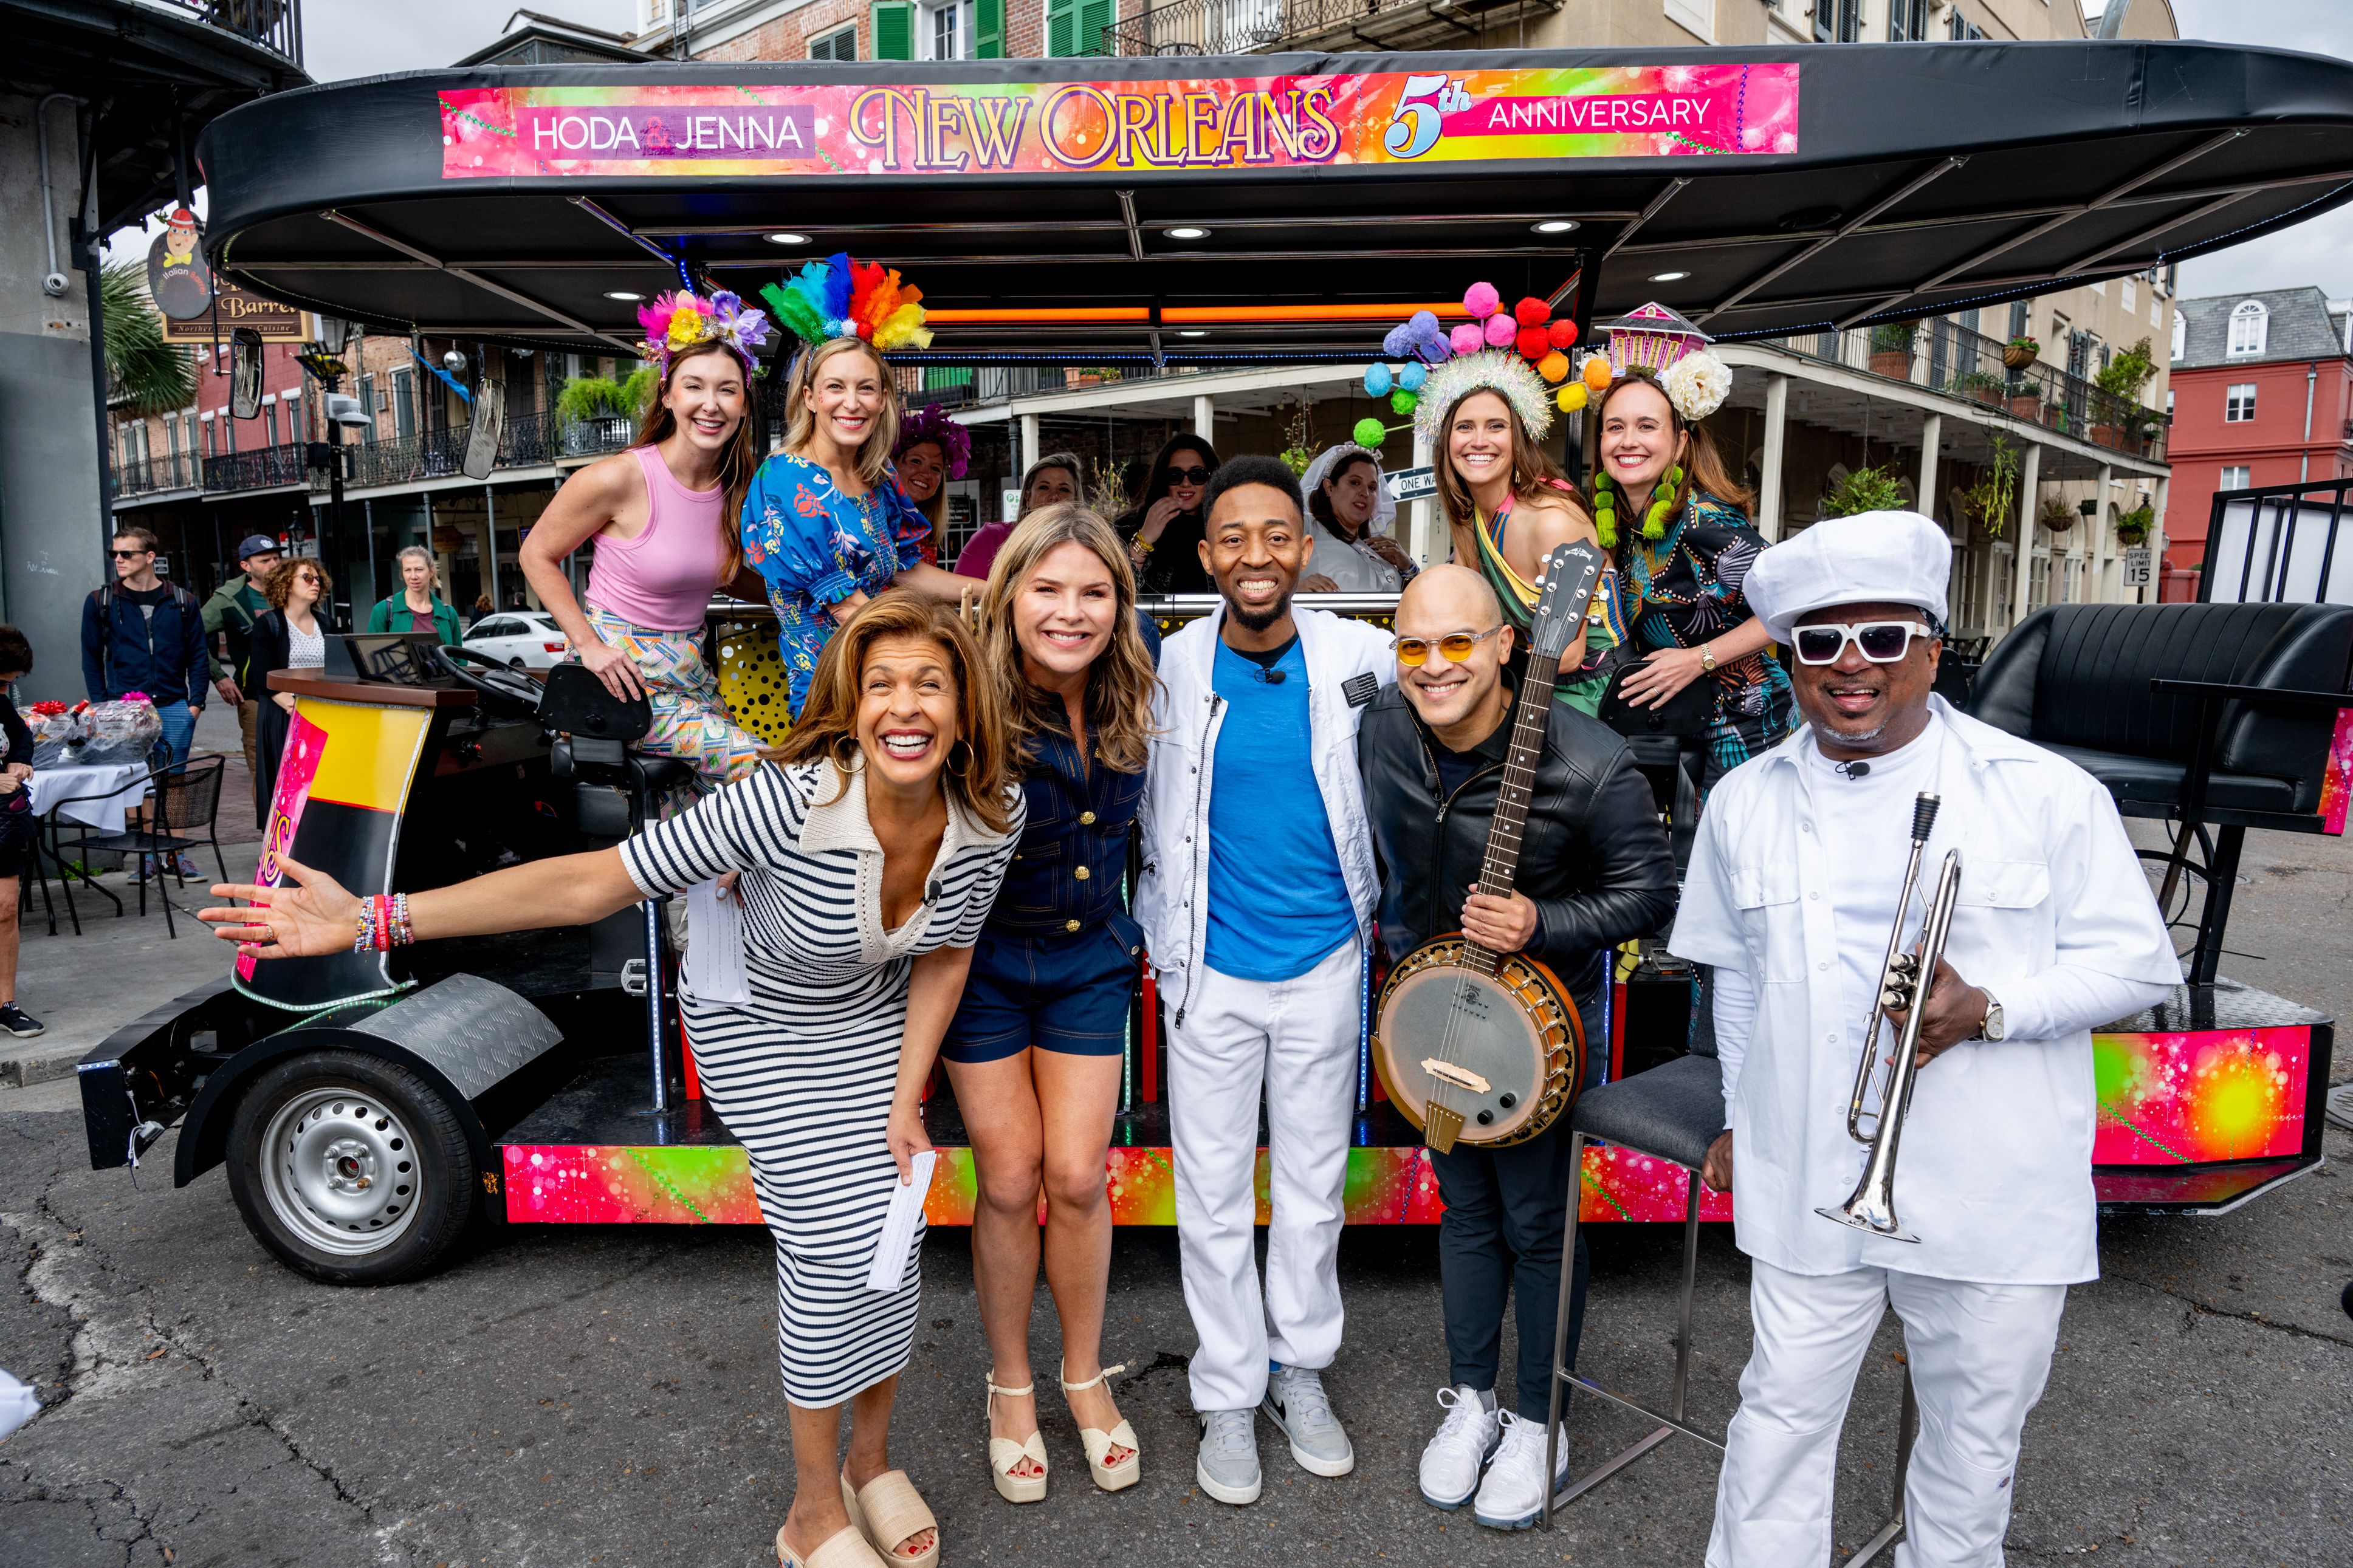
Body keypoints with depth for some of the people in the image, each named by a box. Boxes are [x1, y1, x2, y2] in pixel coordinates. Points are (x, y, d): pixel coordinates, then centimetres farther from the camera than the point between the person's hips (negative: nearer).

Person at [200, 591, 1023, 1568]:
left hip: (877, 1023, 4)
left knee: (897, 1237, 2)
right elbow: (594, 882, -36)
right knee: (834, 1251, -8)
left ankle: (872, 1461, 30)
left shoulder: (992, 814, -23)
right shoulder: (790, 799, -38)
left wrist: (904, 1104, -8)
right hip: (761, 1028, -4)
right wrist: (377, 919, -40)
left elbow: (945, 956, -7)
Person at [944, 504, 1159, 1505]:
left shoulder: (1132, 697, -9)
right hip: (982, 959, -3)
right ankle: (1011, 1386, 29)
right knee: (1009, 1181, 5)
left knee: (1077, 1177, 5)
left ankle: (1086, 1375, 29)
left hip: (1090, 956, 3)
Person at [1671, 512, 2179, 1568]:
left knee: (1973, 1441, 17)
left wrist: (1987, 1009, -18)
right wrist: (1742, 1116, 17)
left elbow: (2139, 963, -2)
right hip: (1808, 1189, 1)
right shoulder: (1744, 803, 3)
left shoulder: (2047, 794, -6)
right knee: (1783, 1416, 10)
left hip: (1995, 1200, -1)